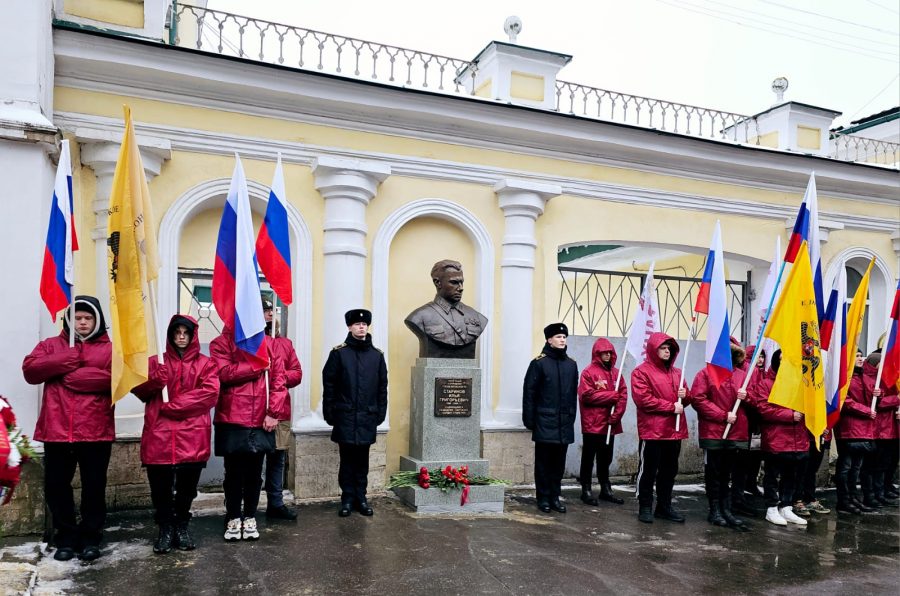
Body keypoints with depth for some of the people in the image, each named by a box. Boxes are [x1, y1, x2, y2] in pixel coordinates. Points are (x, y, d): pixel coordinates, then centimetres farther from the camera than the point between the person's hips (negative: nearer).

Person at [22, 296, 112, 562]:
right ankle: (66, 537, 24)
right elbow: (30, 369, -3)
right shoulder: (51, 345, 13)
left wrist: (69, 375, -11)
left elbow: (117, 376, -15)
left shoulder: (110, 348, 4)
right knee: (56, 485, 9)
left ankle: (90, 537, 20)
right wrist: (71, 358, -13)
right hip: (56, 429, 3)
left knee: (94, 485, 6)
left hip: (95, 430, -2)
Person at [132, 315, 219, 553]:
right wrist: (154, 380, -17)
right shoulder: (156, 362, 13)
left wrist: (171, 405, -12)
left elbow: (209, 393, -8)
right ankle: (165, 528, 19)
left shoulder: (205, 364, 7)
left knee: (187, 487, 8)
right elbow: (139, 391, 5)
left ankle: (182, 525, 26)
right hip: (159, 434, 1)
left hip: (192, 437, -1)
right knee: (160, 487, 3)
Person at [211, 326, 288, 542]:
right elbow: (225, 373, -17)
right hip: (232, 420, -2)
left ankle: (250, 518, 25)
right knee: (234, 472, 7)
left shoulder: (268, 344, 7)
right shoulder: (220, 344, 1)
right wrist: (257, 366, -11)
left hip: (261, 420, 2)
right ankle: (233, 518, 23)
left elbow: (278, 379, 2)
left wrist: (273, 413, -6)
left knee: (254, 473, 10)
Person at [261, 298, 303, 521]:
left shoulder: (285, 343, 14)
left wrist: (281, 376, -8)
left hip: (280, 411, 5)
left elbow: (297, 373, 9)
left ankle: (275, 504, 22)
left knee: (277, 459, 12)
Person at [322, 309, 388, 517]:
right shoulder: (338, 353, -1)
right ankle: (347, 498, 15)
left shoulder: (377, 355, 7)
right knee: (347, 459, 5)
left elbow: (382, 387, 9)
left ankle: (361, 497, 19)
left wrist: (381, 413, 5)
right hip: (345, 416, -2)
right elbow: (329, 385, -1)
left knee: (362, 460, 9)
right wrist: (329, 413, -5)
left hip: (367, 417, 2)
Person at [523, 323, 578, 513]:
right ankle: (543, 497, 13)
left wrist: (572, 417, 11)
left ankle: (555, 496, 20)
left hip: (565, 423, 4)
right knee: (544, 462, 4)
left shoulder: (571, 364, 10)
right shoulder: (539, 363, -5)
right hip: (545, 422, -4)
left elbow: (573, 393, 14)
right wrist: (529, 419, -7)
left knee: (559, 463, 10)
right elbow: (529, 393, -5)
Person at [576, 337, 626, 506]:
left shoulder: (615, 372, 10)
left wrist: (617, 414, -9)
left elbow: (623, 395, 5)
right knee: (589, 458, 3)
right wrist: (611, 396, -12)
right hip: (592, 424, -5)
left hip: (610, 424, 5)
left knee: (606, 458, 15)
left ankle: (606, 489, 25)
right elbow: (587, 395, -15)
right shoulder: (588, 372, -6)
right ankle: (586, 490, 10)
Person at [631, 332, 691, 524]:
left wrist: (684, 396, -4)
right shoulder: (641, 371, -6)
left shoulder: (676, 372, 15)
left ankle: (664, 506, 24)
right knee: (648, 470, 1)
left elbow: (686, 399, 22)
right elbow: (643, 399, -16)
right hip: (652, 431, -6)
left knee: (670, 470, 13)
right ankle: (645, 507, 11)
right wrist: (671, 407, -15)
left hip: (674, 430, 7)